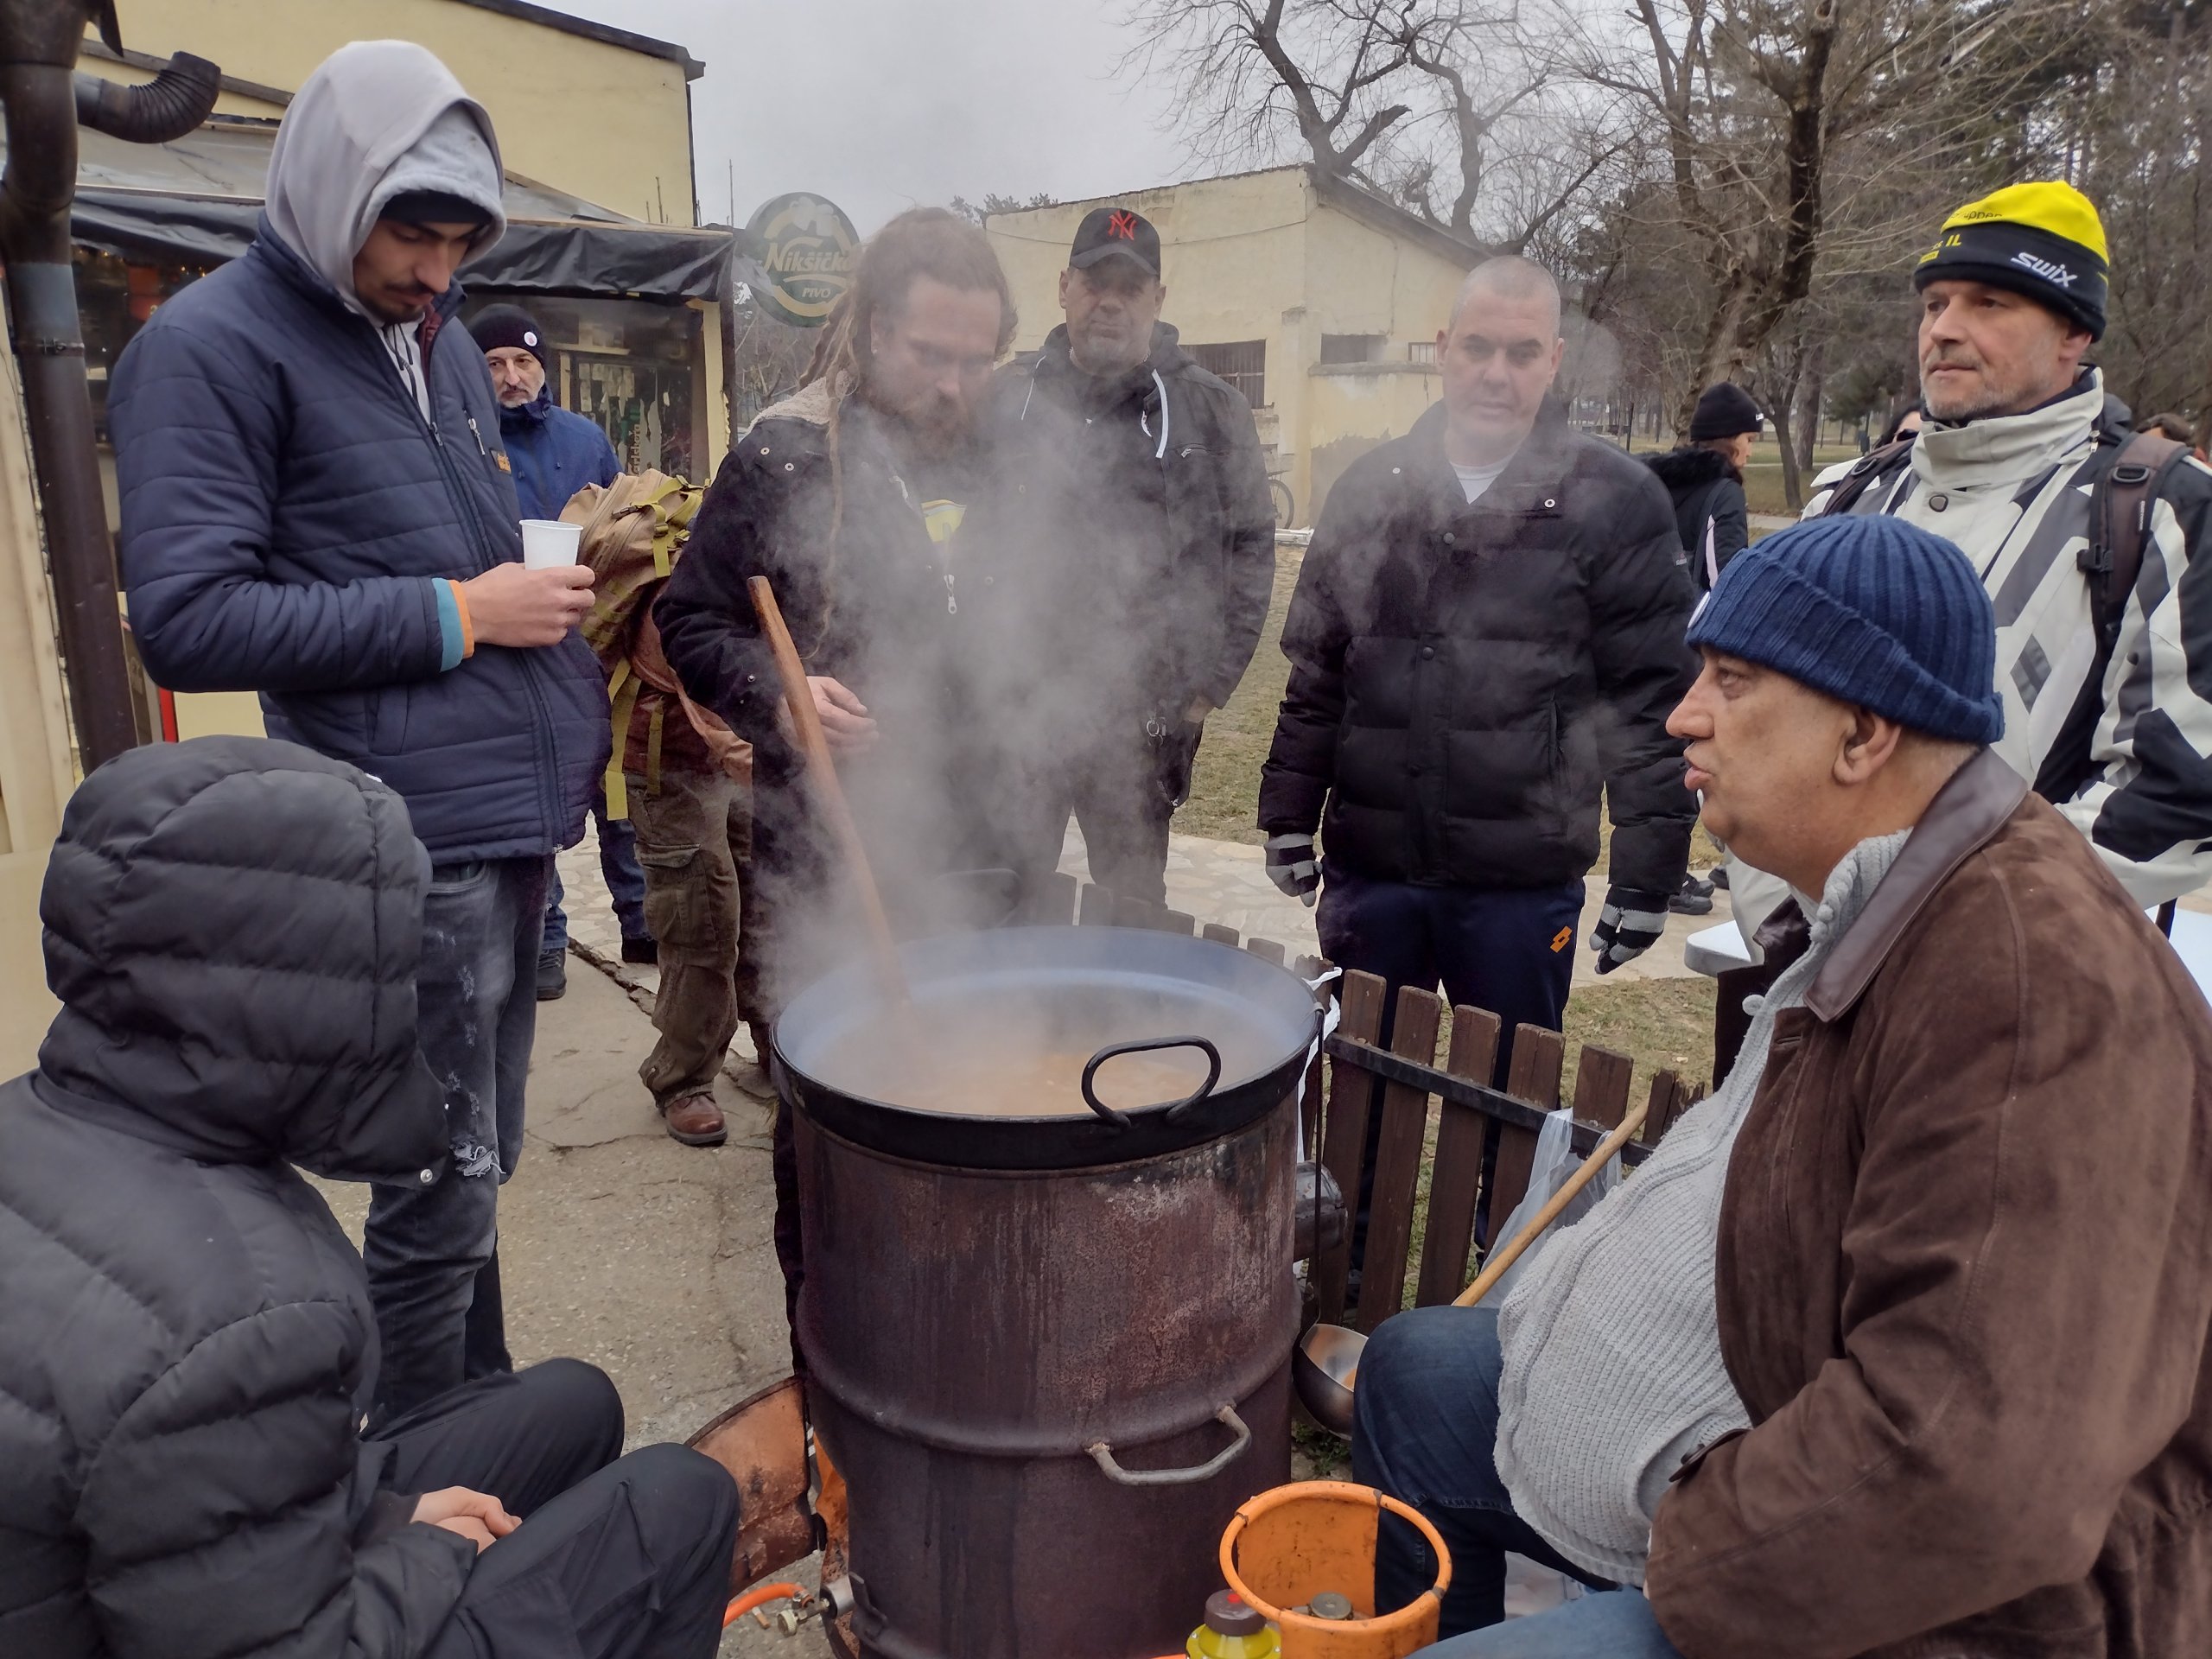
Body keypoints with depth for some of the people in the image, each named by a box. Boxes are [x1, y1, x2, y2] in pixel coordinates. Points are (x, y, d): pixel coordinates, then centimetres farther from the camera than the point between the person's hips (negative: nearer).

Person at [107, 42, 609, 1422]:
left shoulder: (443, 342, 18)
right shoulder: (210, 347, -7)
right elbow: (187, 619, -15)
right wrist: (456, 615, -15)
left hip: (517, 819, 8)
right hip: (414, 841, -8)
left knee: (481, 1166, 18)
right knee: (445, 1193, -1)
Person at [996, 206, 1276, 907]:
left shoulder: (1210, 410, 2)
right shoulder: (1008, 401, 7)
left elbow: (1250, 547, 2)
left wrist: (1208, 682, -2)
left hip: (1144, 715, -1)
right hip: (1014, 705, 2)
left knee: (1133, 908, 11)